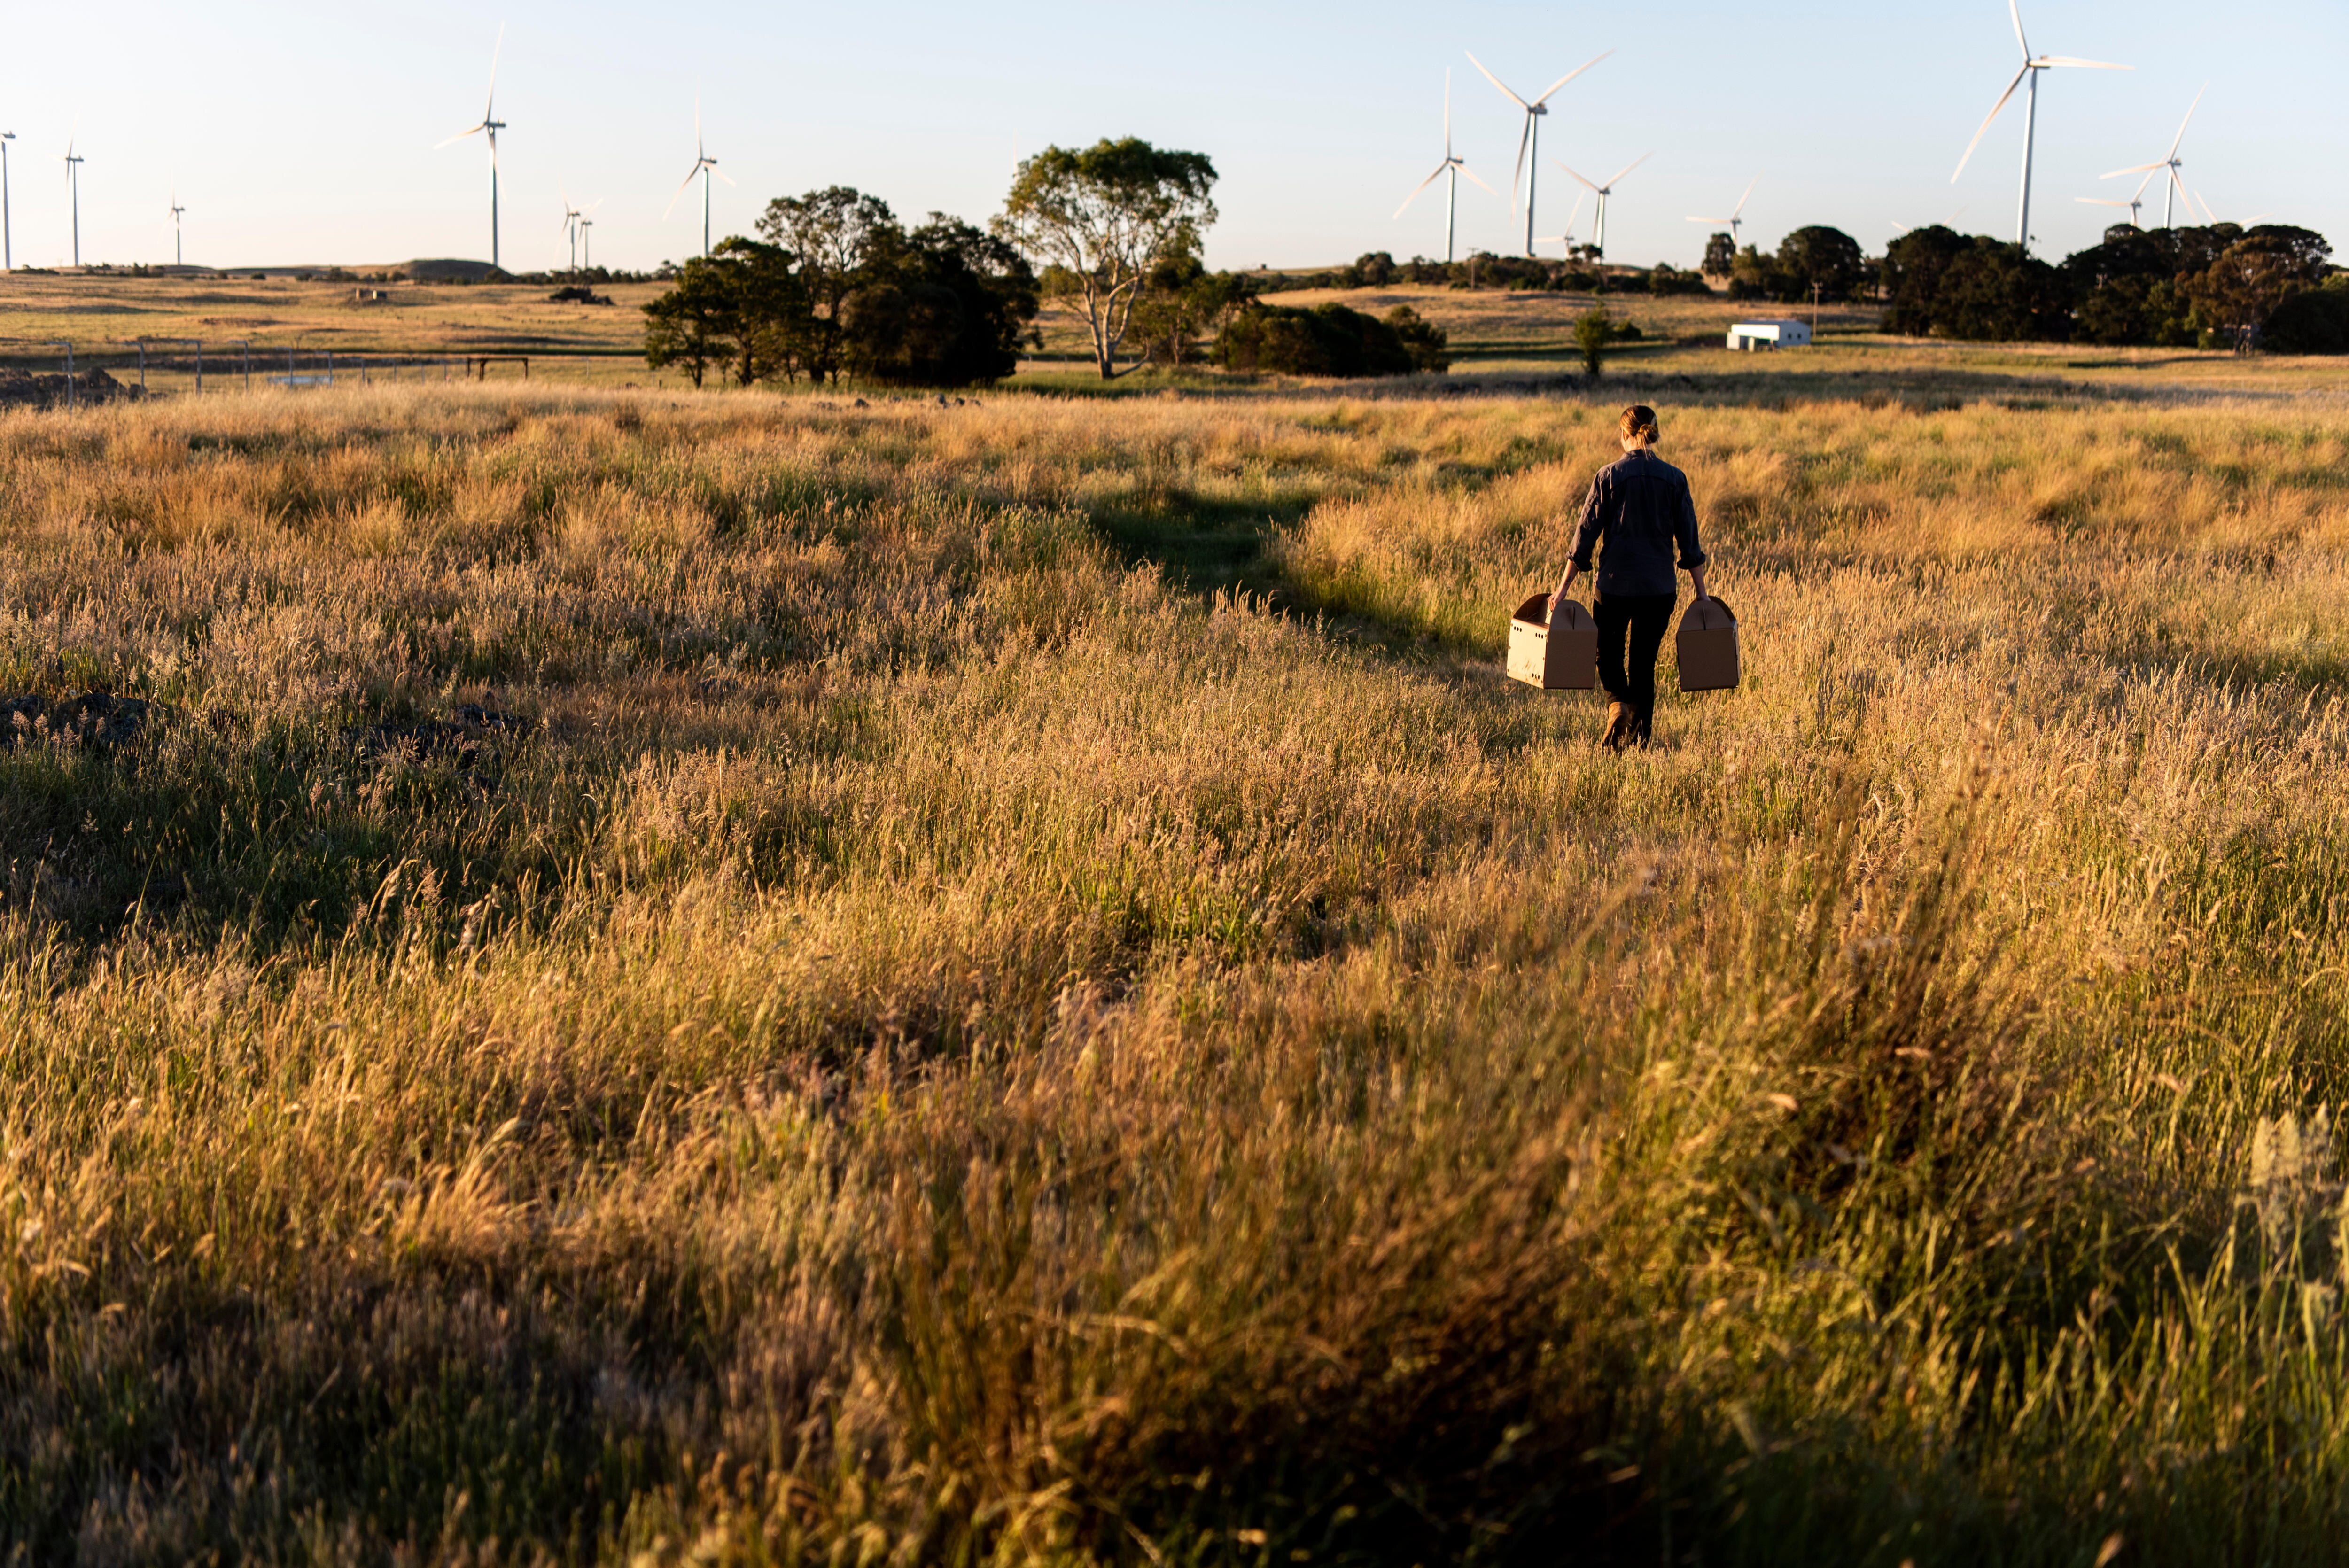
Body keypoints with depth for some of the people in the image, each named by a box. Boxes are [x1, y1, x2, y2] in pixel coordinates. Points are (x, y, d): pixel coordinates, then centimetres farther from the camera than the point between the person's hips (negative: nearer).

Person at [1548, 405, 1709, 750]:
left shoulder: (1609, 476, -6)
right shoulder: (1675, 479, -1)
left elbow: (1585, 536, -6)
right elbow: (1690, 542, 2)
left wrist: (1562, 589, -2)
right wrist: (1702, 594, 10)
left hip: (1615, 585, -2)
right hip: (1660, 589, 2)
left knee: (1608, 652, 17)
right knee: (1644, 663, 13)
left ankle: (1618, 703, -12)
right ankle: (1639, 741, 13)